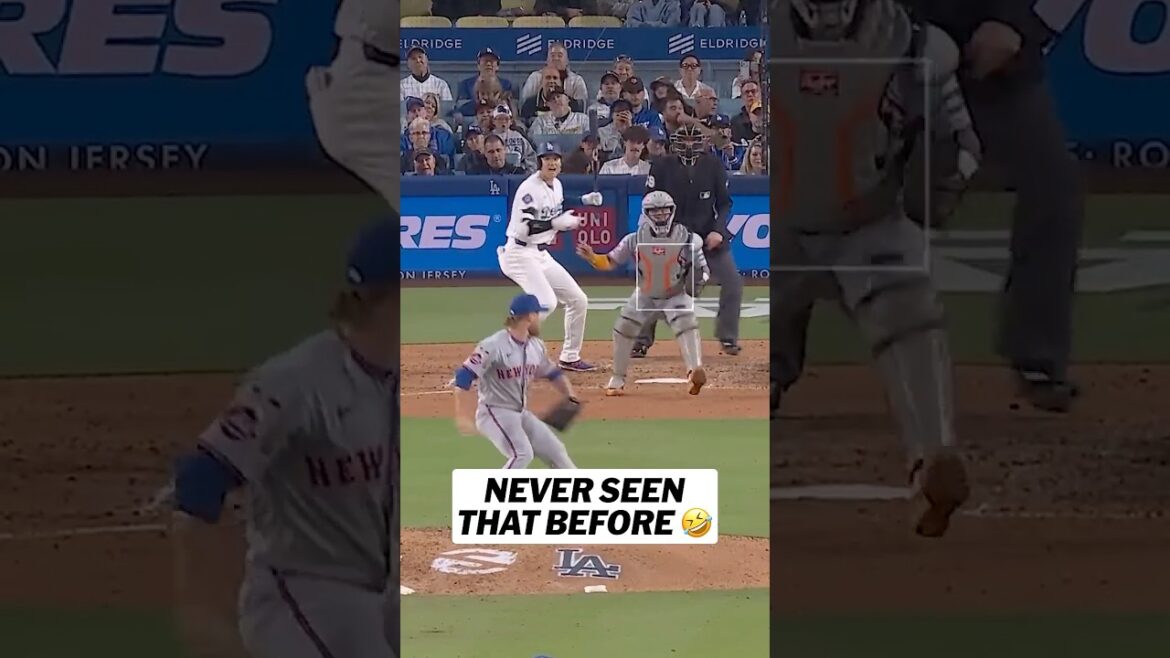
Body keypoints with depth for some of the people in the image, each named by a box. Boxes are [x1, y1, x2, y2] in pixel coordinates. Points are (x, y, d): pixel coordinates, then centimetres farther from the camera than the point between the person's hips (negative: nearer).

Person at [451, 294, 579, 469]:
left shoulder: (536, 346, 4)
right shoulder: (494, 346, -21)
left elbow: (552, 373, 20)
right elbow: (464, 377, -24)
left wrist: (570, 395, 3)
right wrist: (463, 416, -29)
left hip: (521, 414, 8)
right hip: (495, 413, -8)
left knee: (555, 450, 9)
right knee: (522, 454, -26)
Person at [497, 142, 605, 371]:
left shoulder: (556, 185, 9)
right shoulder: (529, 188, -18)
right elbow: (524, 228, -26)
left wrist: (583, 201, 15)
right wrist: (558, 223, -28)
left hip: (542, 255, 9)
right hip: (520, 254, -9)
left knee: (578, 300, 11)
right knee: (546, 302, -27)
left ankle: (570, 357, 23)